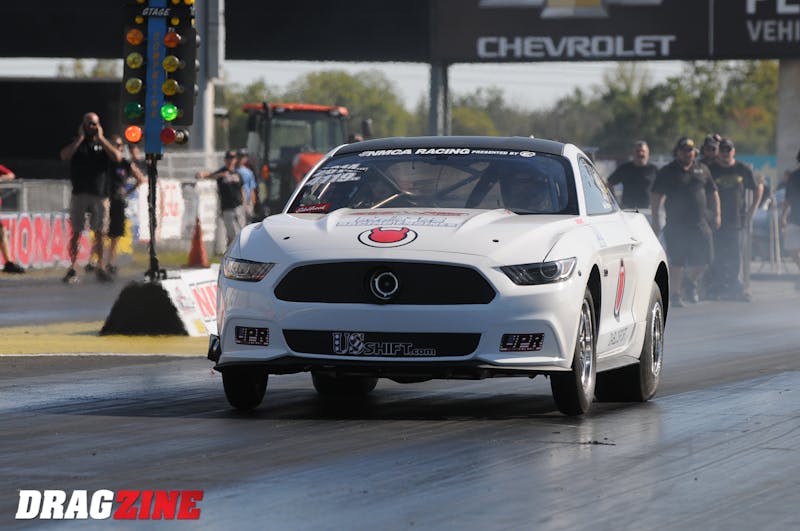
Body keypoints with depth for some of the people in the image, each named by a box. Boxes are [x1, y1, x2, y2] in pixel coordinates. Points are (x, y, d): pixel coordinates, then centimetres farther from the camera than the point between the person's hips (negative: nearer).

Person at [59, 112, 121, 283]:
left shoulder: (104, 144, 13)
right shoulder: (77, 144, 11)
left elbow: (117, 157, -6)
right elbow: (64, 155, -8)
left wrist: (101, 138, -4)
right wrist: (81, 137, -5)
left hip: (100, 195, 0)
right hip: (79, 194, 0)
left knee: (99, 233, -1)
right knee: (76, 232, -3)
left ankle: (101, 268, 4)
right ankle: (72, 269, -1)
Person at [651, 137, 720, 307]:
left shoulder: (702, 170, 15)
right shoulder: (667, 172, 3)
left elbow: (713, 193, 21)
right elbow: (655, 197, 1)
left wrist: (716, 213, 11)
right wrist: (656, 219, -7)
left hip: (700, 223, 3)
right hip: (676, 224, -3)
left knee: (703, 259, -2)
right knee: (677, 262, -3)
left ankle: (692, 281, 26)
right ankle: (675, 294, 8)